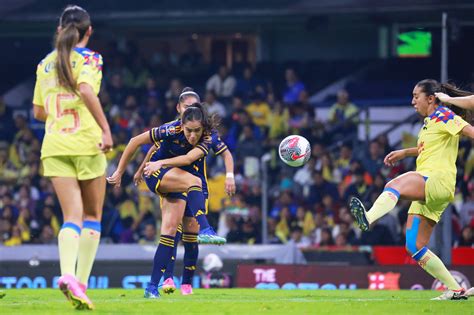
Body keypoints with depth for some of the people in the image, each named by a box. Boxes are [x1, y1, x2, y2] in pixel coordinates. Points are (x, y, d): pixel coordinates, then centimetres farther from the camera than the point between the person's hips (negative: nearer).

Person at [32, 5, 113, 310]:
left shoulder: (45, 64, 14)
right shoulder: (90, 58, -2)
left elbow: (38, 111, 18)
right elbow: (86, 90, -22)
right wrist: (105, 128, -23)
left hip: (54, 145, 4)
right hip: (87, 142, -4)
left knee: (72, 216, -2)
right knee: (92, 216, 9)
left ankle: (68, 274, -27)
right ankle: (81, 282, 0)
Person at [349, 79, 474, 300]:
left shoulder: (442, 116, -1)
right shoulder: (429, 122, 25)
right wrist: (404, 153, 36)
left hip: (438, 181, -10)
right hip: (426, 190, 10)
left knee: (394, 185, -36)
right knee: (414, 247, 5)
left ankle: (368, 219, -65)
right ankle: (456, 290, 7)